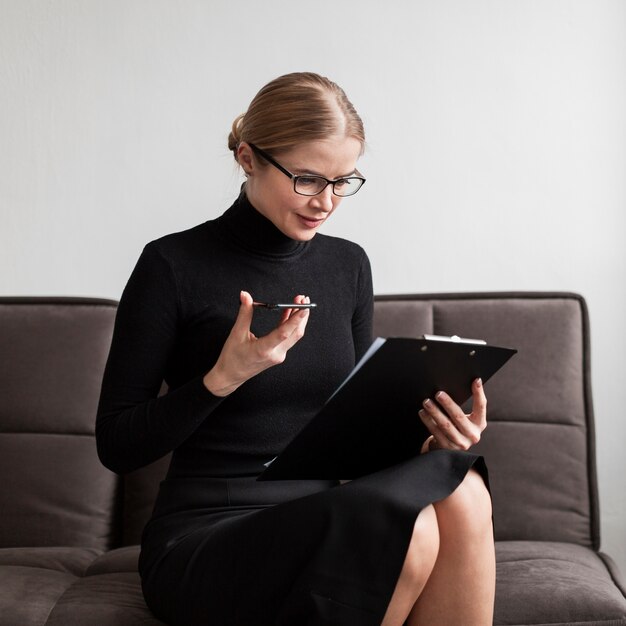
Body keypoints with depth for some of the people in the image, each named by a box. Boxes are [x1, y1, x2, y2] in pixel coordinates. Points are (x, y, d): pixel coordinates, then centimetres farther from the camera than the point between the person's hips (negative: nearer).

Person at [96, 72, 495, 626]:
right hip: (203, 537, -4)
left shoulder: (348, 265, 9)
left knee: (460, 496, -27)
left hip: (326, 525, 5)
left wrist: (430, 438, -6)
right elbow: (116, 446, -5)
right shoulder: (174, 266, -6)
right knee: (402, 525, -32)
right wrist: (225, 376, -19)